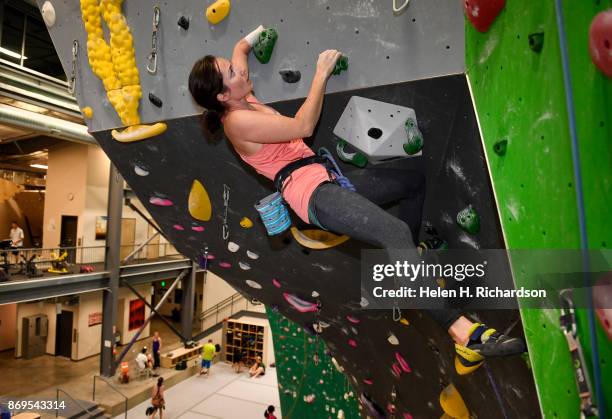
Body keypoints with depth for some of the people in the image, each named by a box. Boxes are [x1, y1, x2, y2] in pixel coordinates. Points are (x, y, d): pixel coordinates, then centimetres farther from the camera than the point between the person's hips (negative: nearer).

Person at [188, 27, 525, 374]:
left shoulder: (244, 100, 18)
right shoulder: (237, 121, -10)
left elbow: (241, 48, 39)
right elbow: (303, 127, -13)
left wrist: (256, 33, 28)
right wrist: (321, 74, -5)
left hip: (324, 178, 11)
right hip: (311, 193, -10)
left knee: (415, 180, 15)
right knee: (396, 232, -34)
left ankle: (408, 259, 26)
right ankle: (464, 334, -35)